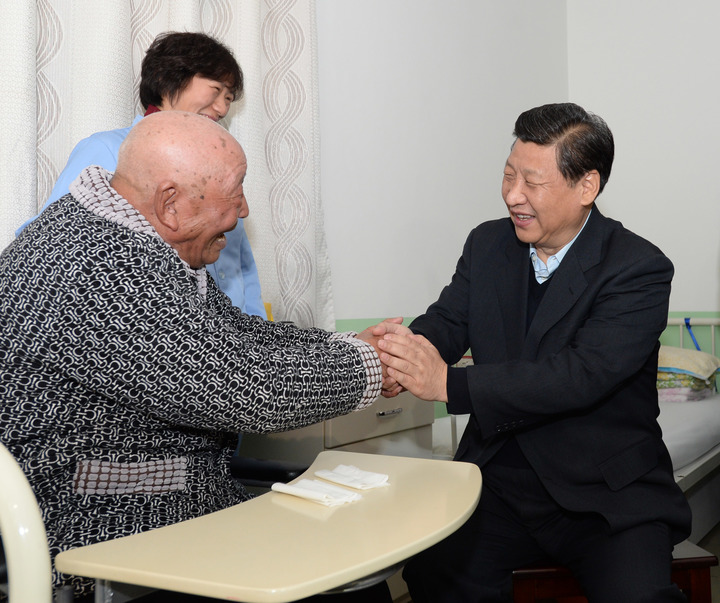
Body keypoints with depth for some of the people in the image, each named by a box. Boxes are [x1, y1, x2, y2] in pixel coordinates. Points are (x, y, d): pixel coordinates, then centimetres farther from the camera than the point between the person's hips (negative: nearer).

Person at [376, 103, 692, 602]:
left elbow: (582, 376, -23)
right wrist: (406, 345, -24)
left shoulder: (640, 270, -10)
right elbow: (447, 321, 2)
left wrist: (447, 383, -30)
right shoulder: (487, 245, 9)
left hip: (608, 496, -3)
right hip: (499, 481, 3)